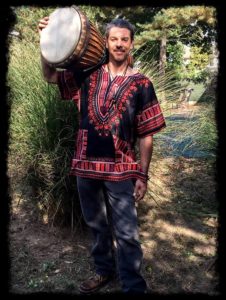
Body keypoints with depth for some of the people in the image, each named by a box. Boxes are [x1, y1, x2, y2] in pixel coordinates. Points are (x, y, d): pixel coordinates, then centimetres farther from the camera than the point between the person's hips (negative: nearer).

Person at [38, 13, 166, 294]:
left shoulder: (141, 84, -3)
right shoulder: (88, 74, 3)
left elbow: (146, 135, -2)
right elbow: (50, 75, 12)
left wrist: (143, 175, -5)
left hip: (120, 169, -3)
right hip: (86, 165, 3)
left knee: (126, 233, 3)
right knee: (97, 225, 20)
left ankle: (134, 286, 22)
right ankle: (104, 269, 42)